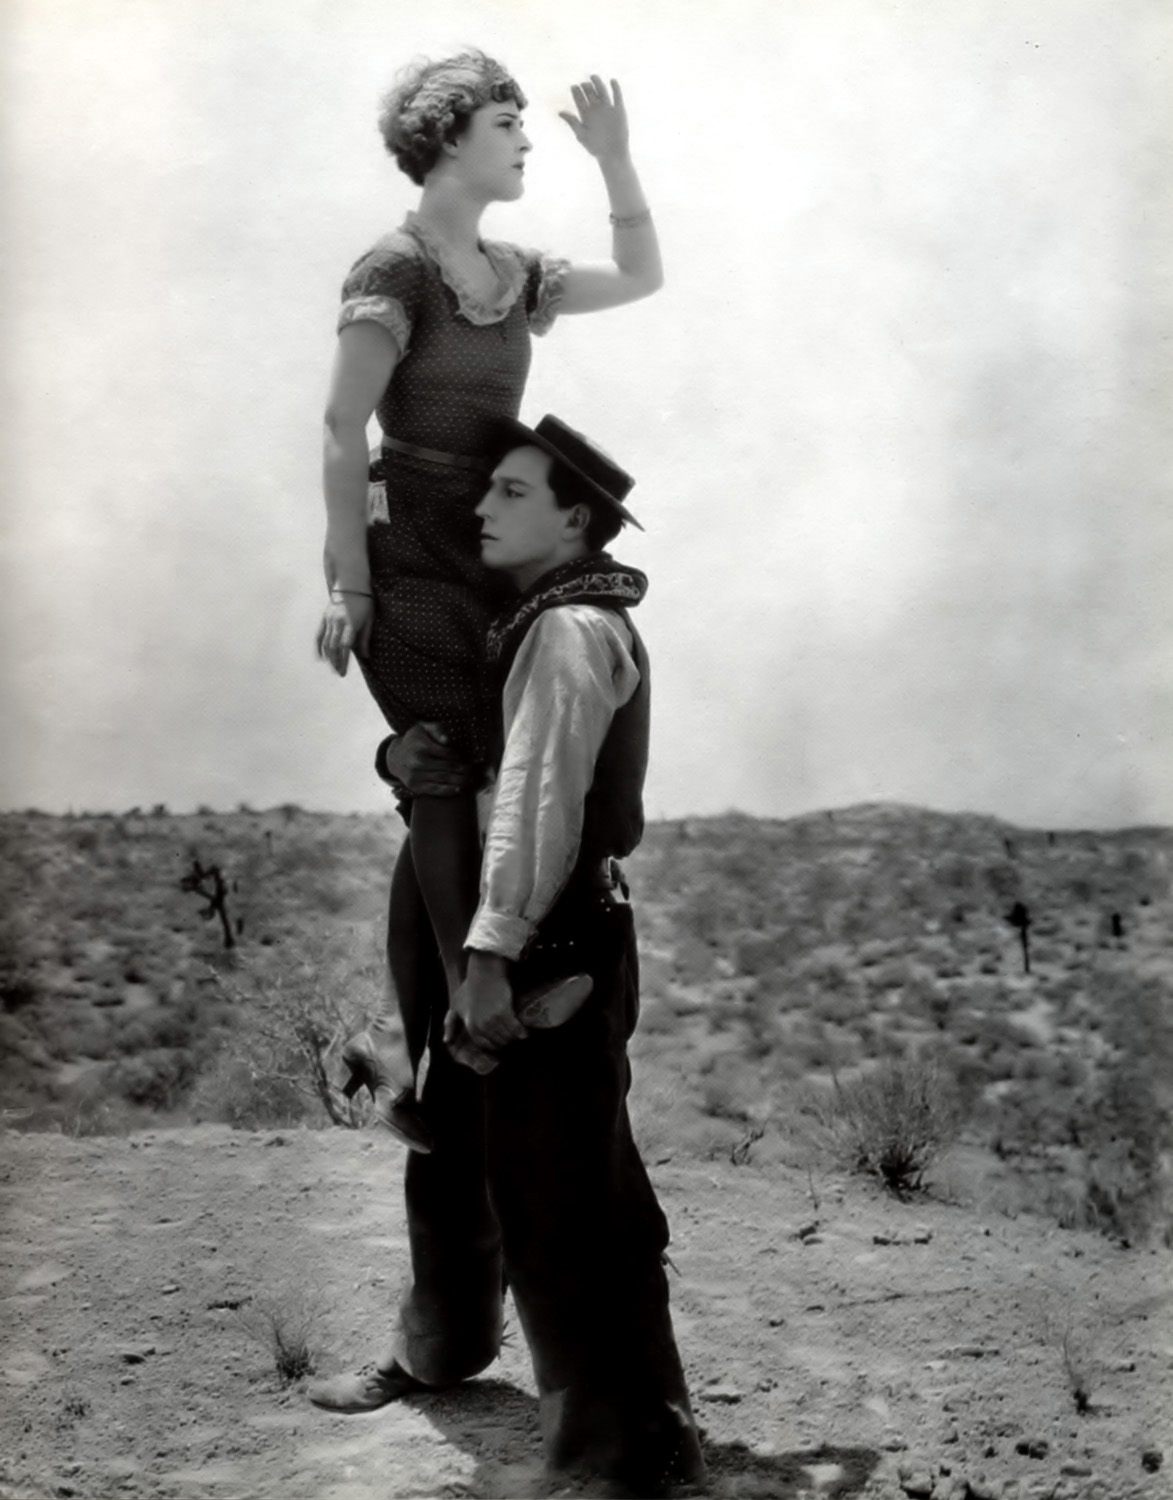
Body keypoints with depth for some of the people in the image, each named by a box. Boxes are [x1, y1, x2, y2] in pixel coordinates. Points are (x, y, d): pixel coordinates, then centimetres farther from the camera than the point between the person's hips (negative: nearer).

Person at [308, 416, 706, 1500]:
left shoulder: (573, 631, -14)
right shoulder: (524, 623, 17)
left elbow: (537, 801, -23)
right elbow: (489, 762, 19)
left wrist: (491, 955, -28)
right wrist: (407, 754, -5)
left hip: (554, 944, -10)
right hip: (500, 941, 10)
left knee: (563, 1201, -7)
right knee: (456, 1156, 23)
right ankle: (441, 1350, 44)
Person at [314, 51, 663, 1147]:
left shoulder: (513, 276, 15)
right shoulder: (395, 270, -7)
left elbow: (640, 278, 28)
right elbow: (344, 431, -11)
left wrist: (615, 163, 16)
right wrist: (349, 583, -15)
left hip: (487, 560, 7)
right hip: (410, 559, -7)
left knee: (453, 797, 4)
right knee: (454, 784, -15)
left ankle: (408, 1038, 11)